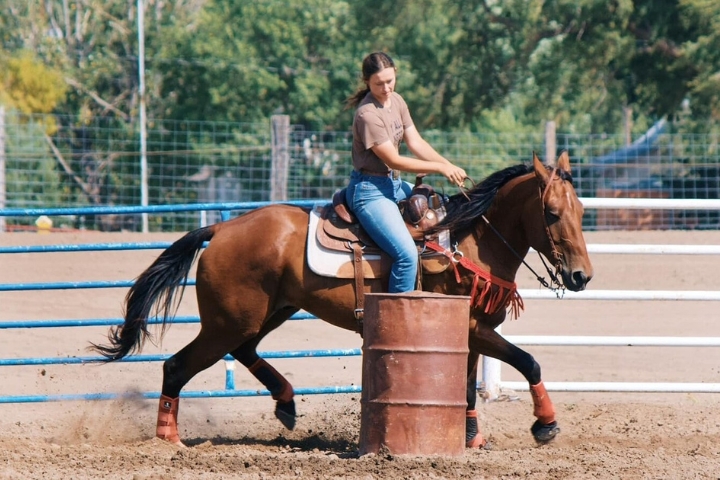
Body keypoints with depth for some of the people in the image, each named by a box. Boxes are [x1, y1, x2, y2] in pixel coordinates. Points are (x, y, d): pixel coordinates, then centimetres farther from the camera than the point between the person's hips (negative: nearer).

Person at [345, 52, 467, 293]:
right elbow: (394, 161, -19)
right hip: (370, 190, -10)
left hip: (394, 185, 10)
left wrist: (450, 166, -9)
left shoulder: (396, 101, 6)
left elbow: (416, 143, 5)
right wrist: (440, 168, -17)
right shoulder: (368, 115, -21)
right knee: (407, 254, -24)